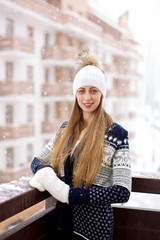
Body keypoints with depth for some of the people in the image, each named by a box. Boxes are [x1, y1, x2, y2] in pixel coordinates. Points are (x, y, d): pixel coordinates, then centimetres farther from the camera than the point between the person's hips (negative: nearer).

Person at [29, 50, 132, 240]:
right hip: (63, 219, 5)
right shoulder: (65, 128, 3)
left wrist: (67, 192, -23)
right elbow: (37, 161, 8)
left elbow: (122, 192, -19)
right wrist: (45, 174, -17)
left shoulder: (116, 133, -13)